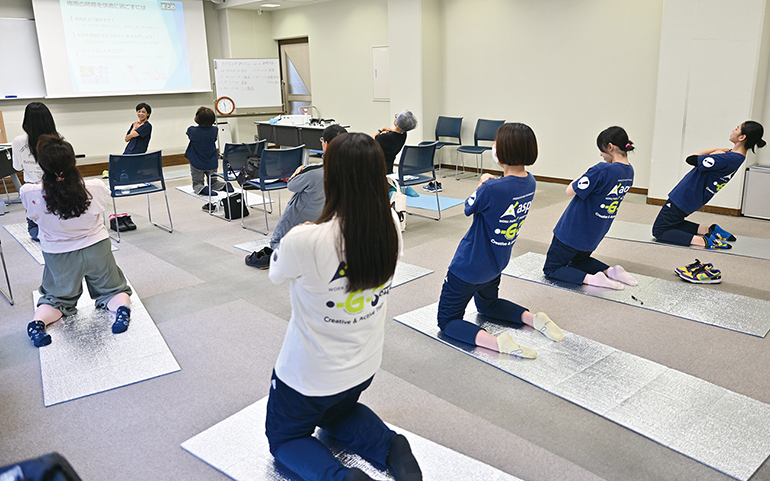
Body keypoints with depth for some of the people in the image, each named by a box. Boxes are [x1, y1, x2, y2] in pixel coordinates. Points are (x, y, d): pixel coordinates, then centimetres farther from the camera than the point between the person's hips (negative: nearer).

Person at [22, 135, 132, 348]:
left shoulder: (30, 194, -24)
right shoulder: (95, 187, -25)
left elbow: (34, 217, -2)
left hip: (58, 255, 1)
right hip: (96, 249, -1)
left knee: (57, 298, 23)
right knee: (112, 290, 19)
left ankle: (38, 321, -6)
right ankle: (122, 308, -13)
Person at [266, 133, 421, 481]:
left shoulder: (304, 241, -33)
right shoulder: (391, 229, -17)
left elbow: (276, 273, -9)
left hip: (309, 376, -5)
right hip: (364, 367, 5)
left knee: (283, 438, 24)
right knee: (338, 413, 37)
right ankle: (391, 447, 10)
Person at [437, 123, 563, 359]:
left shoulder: (492, 189, -32)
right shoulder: (530, 183, -7)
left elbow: (469, 208, -12)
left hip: (468, 267, -8)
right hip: (496, 264, 8)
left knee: (447, 321, 6)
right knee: (488, 304, 35)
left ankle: (497, 342, -17)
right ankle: (533, 318, 13)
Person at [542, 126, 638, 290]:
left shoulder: (602, 170, -28)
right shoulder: (629, 172, 0)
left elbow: (570, 191, -21)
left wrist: (586, 173, -9)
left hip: (574, 232, -8)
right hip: (594, 234, 8)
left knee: (551, 269, 7)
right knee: (580, 261, 32)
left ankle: (590, 279, -15)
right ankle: (611, 271, 7)